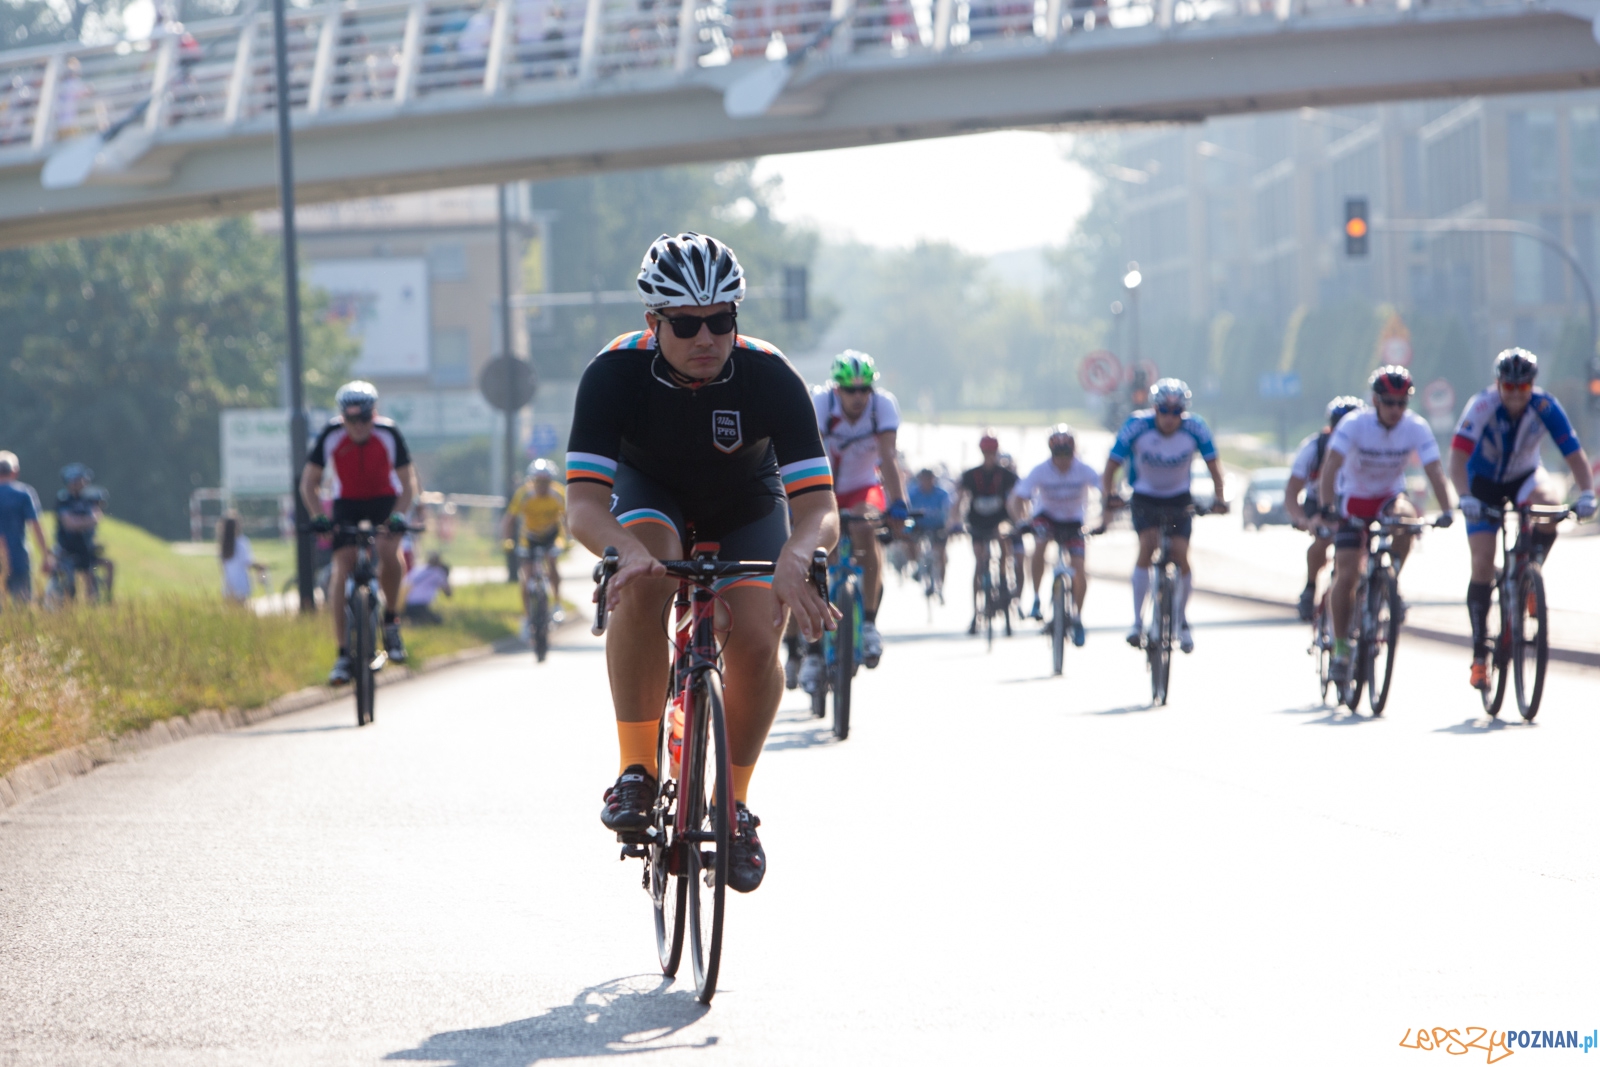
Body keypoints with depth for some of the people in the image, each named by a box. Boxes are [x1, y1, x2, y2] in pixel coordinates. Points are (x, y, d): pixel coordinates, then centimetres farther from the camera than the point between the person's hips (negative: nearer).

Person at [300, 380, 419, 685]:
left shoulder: (389, 434, -21)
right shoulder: (331, 436, -20)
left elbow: (408, 482, -16)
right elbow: (309, 482, -13)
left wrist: (398, 515, -33)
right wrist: (318, 516, -28)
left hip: (385, 501, -1)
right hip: (347, 504, 1)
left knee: (389, 553, -30)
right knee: (342, 570, -15)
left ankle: (391, 619, -6)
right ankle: (343, 653, -11)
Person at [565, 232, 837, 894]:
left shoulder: (770, 378, -31)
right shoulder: (615, 373, -31)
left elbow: (818, 506, -36)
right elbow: (583, 504, -37)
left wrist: (795, 558, -59)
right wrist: (629, 552, -59)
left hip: (747, 507, 1)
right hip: (651, 492, -1)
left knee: (756, 644, -20)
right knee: (642, 587, -33)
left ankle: (734, 802, 4)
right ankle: (637, 771, -22)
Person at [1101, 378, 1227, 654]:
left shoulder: (1195, 428, -19)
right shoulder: (1137, 426, -23)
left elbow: (1212, 464, -11)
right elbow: (1112, 465, -20)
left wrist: (1219, 498, -26)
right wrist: (1108, 494, -37)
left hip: (1179, 497, 1)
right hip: (1144, 497, -1)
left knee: (1181, 556, -12)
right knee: (1147, 544, -25)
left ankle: (1182, 621, 11)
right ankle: (1137, 621, -21)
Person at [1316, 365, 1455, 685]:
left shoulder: (1416, 428, -16)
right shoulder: (1354, 425, -22)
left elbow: (1434, 470, -22)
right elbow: (1331, 466, -32)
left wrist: (1446, 511, -36)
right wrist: (1326, 508, -46)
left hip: (1389, 496, 2)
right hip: (1353, 500, -2)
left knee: (1406, 516, -35)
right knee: (1347, 575, -13)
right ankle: (1341, 649, -1)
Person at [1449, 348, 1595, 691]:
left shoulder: (1545, 408, -23)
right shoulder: (1482, 406, -28)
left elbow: (1574, 453, -25)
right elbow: (1458, 455, -36)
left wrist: (1587, 492, -42)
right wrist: (1464, 497, -52)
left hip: (1524, 476, 2)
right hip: (1484, 482, -2)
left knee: (1548, 504, -34)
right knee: (1483, 563, -12)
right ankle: (1480, 654, -4)